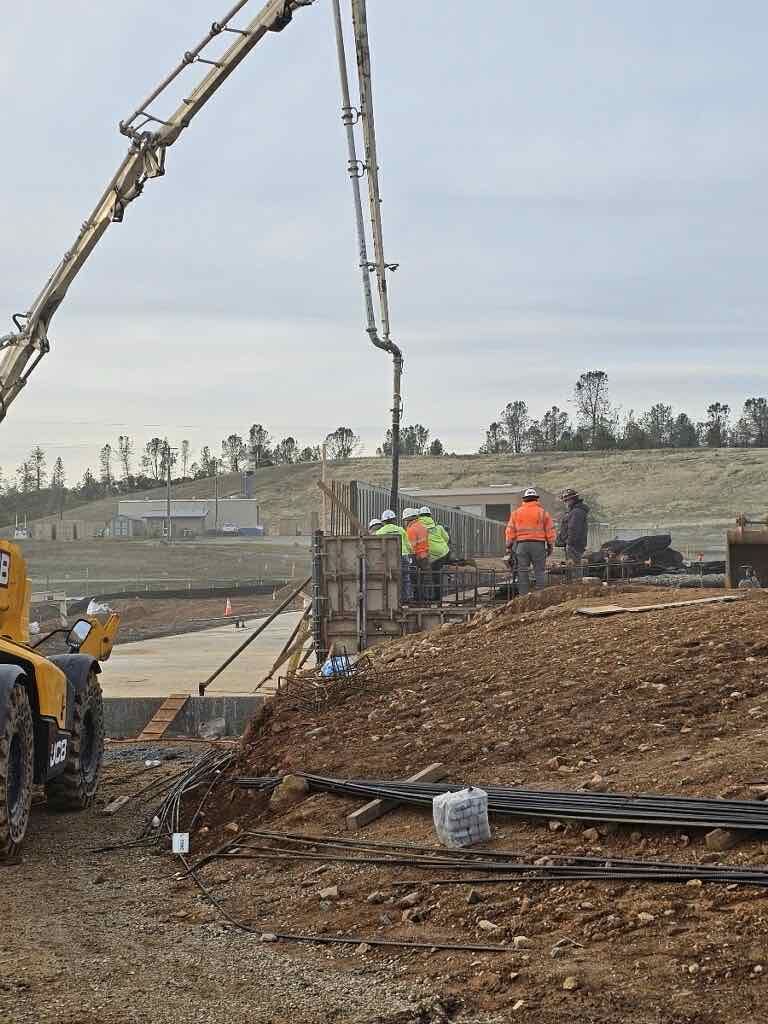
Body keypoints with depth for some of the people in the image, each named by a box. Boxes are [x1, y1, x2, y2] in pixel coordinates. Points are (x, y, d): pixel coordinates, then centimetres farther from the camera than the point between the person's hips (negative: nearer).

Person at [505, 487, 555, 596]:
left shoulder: (516, 512, 7)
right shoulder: (543, 512, 3)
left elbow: (510, 531, 7)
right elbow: (550, 530, 4)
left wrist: (509, 546, 13)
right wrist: (550, 546, 12)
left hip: (521, 544, 1)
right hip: (538, 544, -1)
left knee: (522, 572, 5)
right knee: (540, 571, 2)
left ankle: (523, 596, 4)